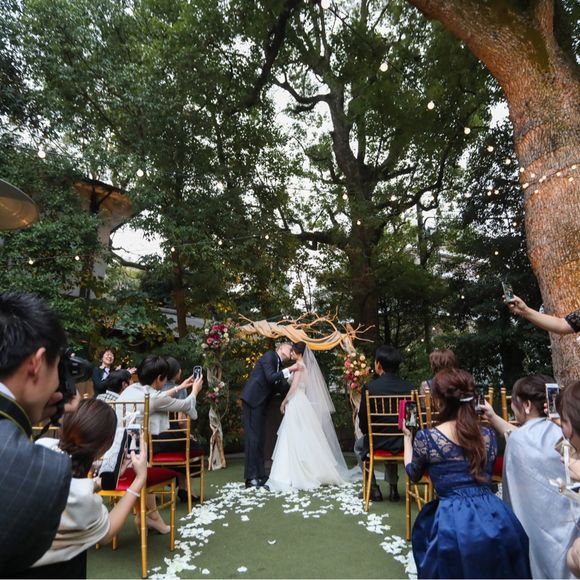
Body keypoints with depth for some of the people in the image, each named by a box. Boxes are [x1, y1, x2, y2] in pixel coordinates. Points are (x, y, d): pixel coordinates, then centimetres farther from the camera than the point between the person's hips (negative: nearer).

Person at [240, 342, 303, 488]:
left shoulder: (279, 365, 19)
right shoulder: (269, 355, -5)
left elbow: (281, 388, 15)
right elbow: (270, 377, -18)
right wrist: (289, 370, -17)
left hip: (261, 402, 9)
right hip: (253, 399, -9)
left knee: (260, 438, 10)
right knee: (253, 437, -9)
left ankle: (260, 475, 15)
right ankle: (251, 477, -6)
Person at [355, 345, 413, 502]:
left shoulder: (369, 388, -18)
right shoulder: (409, 387, -9)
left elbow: (363, 423, -9)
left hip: (378, 442, -3)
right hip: (403, 443, 3)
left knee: (359, 446, 31)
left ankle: (373, 488, 26)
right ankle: (393, 488, 36)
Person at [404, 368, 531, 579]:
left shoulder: (425, 438, -8)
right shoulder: (488, 434, 4)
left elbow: (413, 475, 11)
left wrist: (407, 436, 25)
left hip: (454, 524, -4)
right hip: (495, 519, 5)